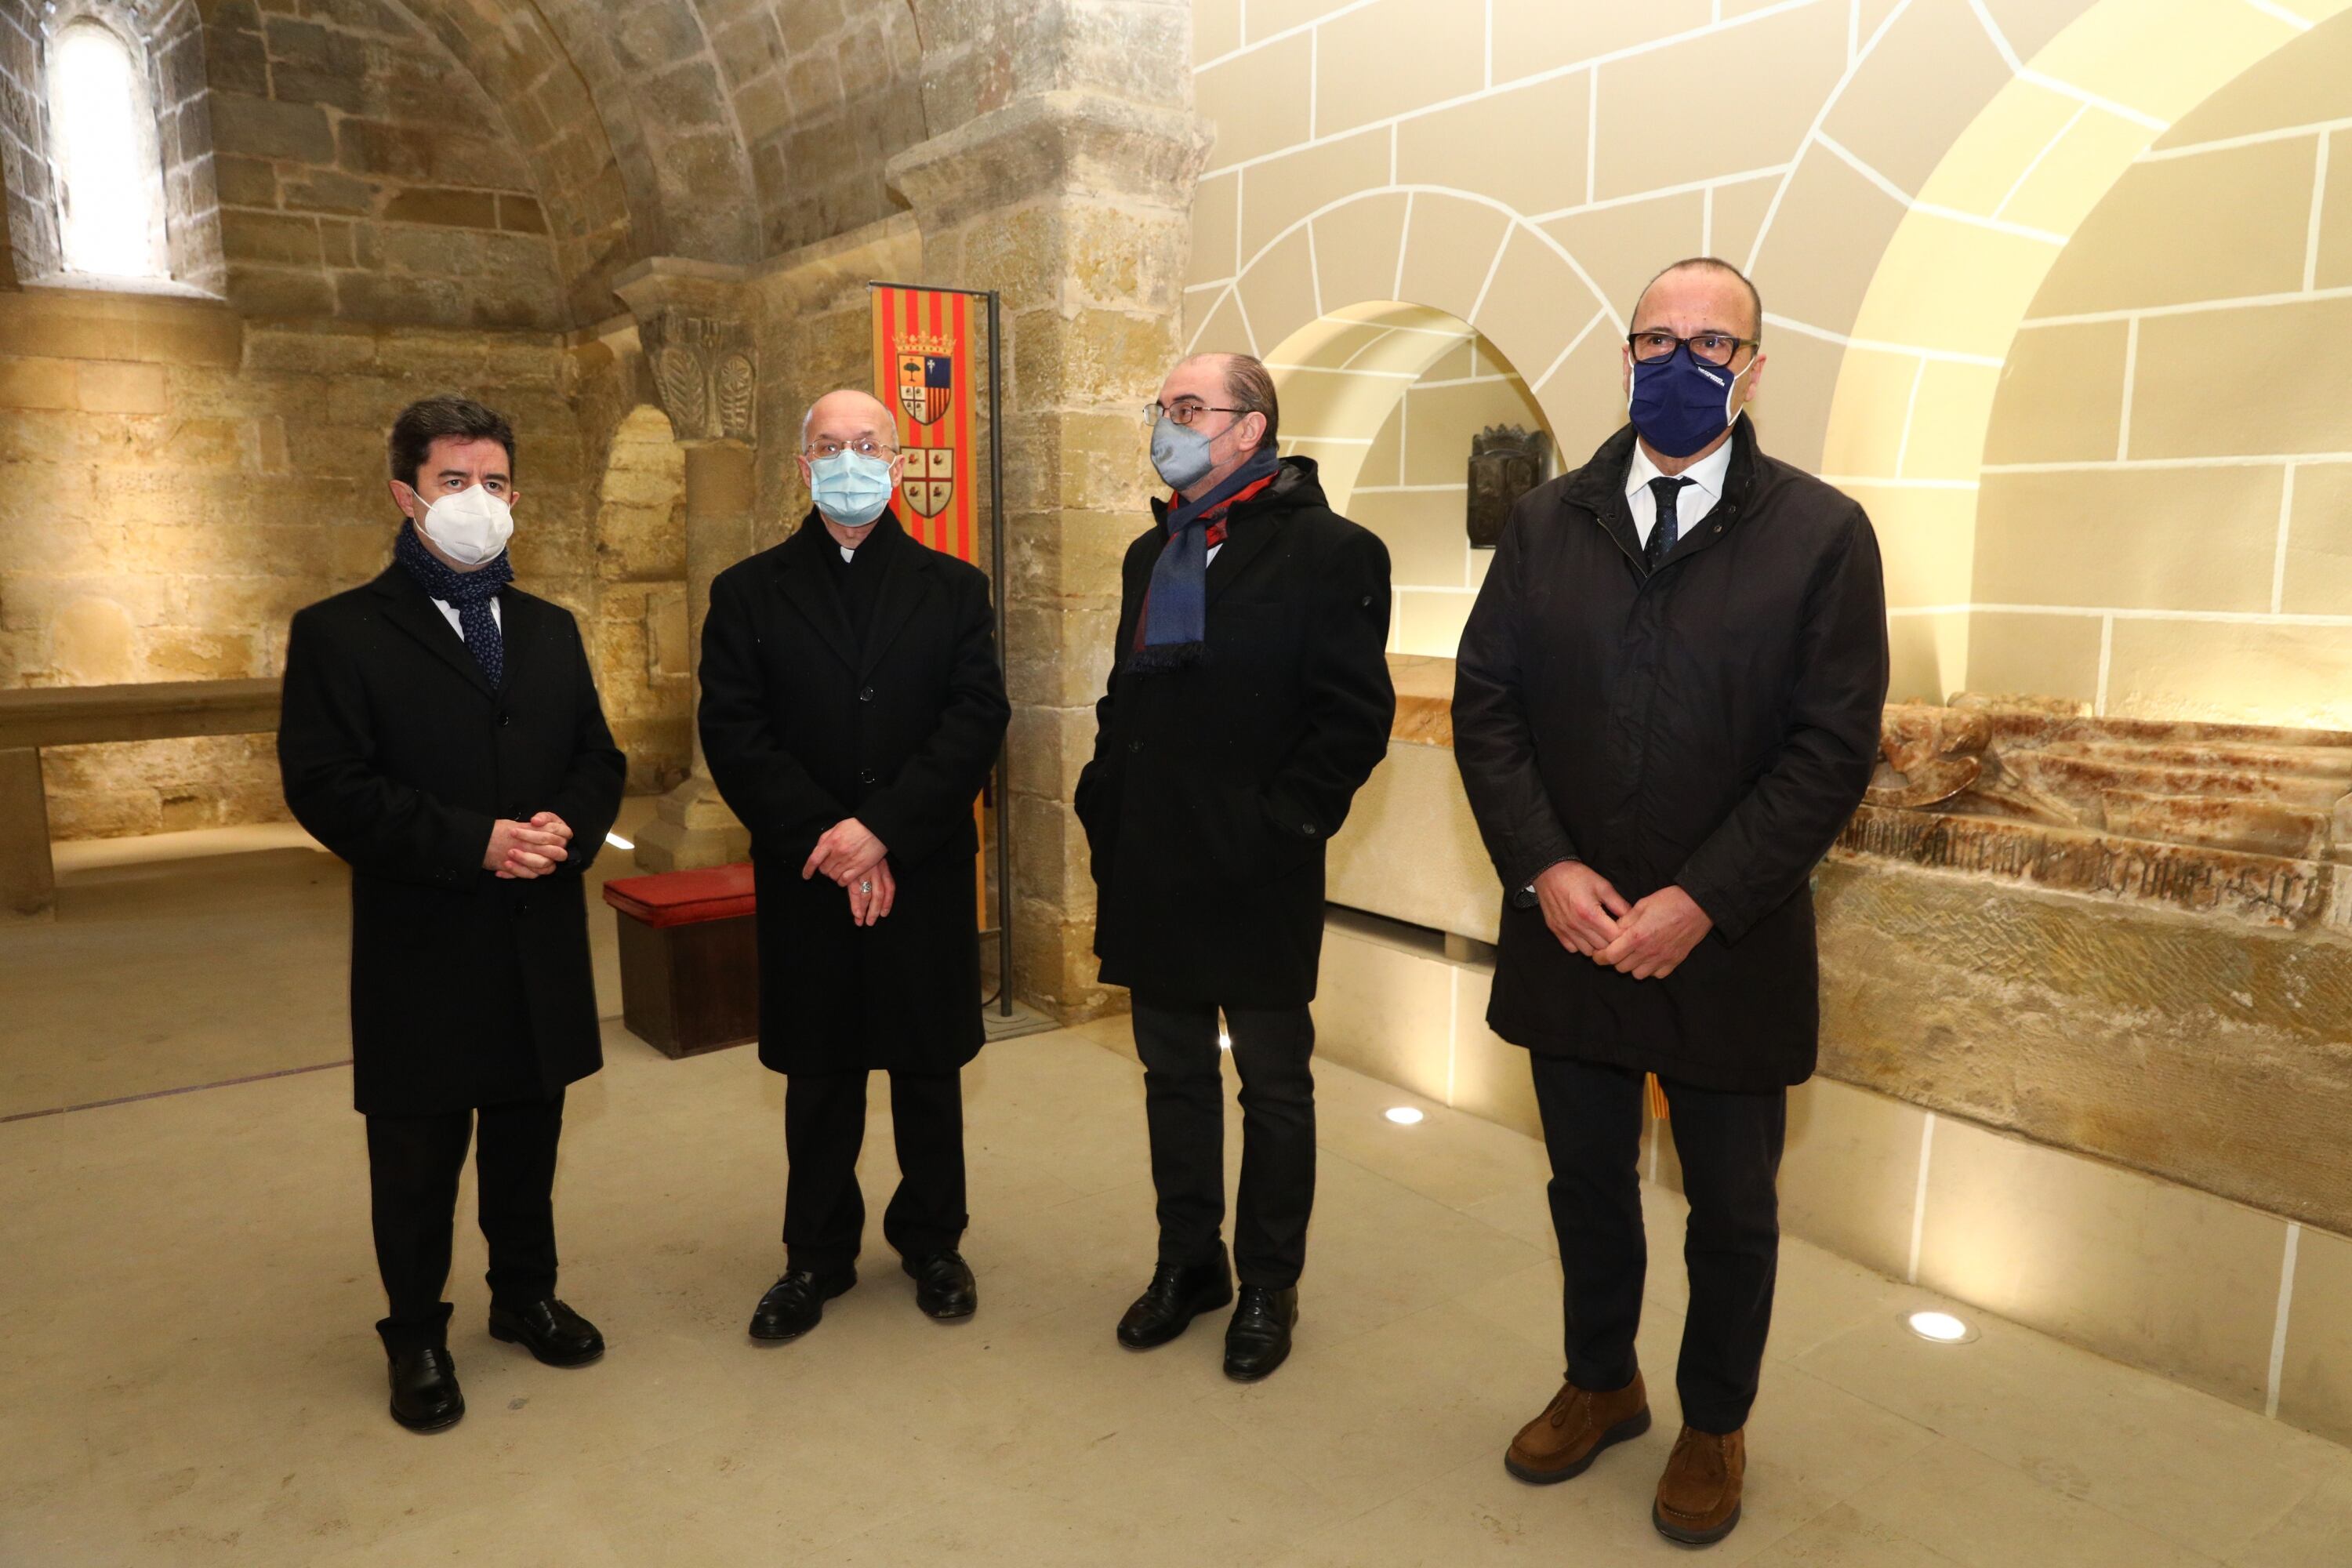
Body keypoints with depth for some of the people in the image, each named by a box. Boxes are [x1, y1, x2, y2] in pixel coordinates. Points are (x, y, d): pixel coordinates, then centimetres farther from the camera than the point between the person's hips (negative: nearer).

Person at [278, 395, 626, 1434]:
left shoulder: (549, 631, 12)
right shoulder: (340, 634, -5)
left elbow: (600, 758, 11)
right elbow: (325, 786, -13)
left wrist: (568, 825, -11)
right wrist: (474, 842, -22)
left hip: (541, 943, 4)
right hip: (420, 949, -4)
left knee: (528, 1137, 17)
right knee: (419, 1156, 9)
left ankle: (525, 1295, 36)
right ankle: (417, 1337, 28)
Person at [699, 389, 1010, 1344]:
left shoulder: (953, 588, 5)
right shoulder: (749, 593, 4)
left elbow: (978, 720, -7)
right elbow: (733, 736, -5)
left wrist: (883, 830, -17)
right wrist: (825, 840, -15)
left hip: (925, 877, 0)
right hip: (804, 882, 0)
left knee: (930, 1069, 11)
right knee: (817, 1078, 11)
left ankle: (932, 1241, 30)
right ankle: (817, 1256, 28)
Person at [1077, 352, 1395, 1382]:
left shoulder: (1324, 551, -9)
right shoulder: (1153, 552, 14)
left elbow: (1356, 716, -14)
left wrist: (1278, 825, -18)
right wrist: (1105, 806, 8)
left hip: (1255, 877, -6)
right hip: (1152, 872, 7)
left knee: (1273, 1086, 10)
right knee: (1174, 1075, 17)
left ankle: (1268, 1286, 27)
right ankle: (1187, 1260, 35)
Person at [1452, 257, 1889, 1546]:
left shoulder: (1822, 535, -5)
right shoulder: (1545, 523, 3)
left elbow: (1832, 750, -10)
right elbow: (1484, 703, 0)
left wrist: (1701, 904, -17)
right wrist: (1545, 870, -13)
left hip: (1729, 949, -2)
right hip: (1569, 934, 3)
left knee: (1732, 1211, 15)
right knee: (1587, 1182, 19)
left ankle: (1715, 1425, 39)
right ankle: (1601, 1384, 43)